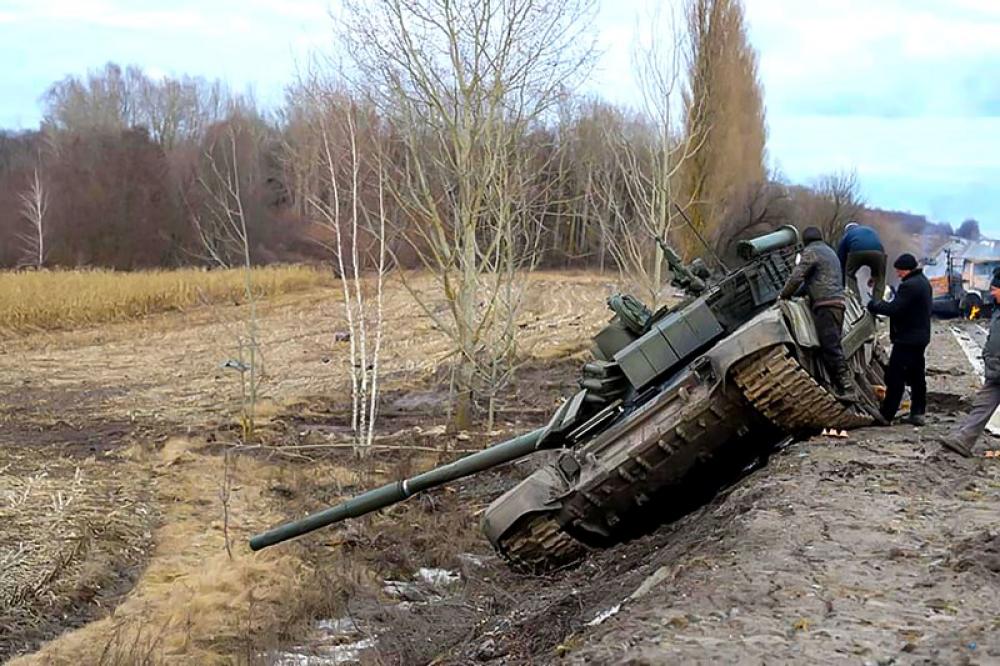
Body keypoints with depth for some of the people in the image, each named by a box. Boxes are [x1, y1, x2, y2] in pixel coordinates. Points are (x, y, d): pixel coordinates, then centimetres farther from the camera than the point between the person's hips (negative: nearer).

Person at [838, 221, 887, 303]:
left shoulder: (846, 235, 34)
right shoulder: (871, 230, 41)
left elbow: (841, 260, 34)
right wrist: (873, 276, 48)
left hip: (856, 252, -2)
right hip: (877, 252, 2)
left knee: (849, 276, 22)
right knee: (879, 279, 22)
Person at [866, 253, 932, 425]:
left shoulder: (909, 285, -21)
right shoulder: (923, 281, 12)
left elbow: (894, 308, -25)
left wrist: (874, 305, -11)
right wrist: (882, 304, 7)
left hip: (907, 339, -10)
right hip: (921, 336, 10)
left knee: (895, 377, -6)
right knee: (917, 375, 15)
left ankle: (886, 415, -3)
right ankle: (918, 412, 20)